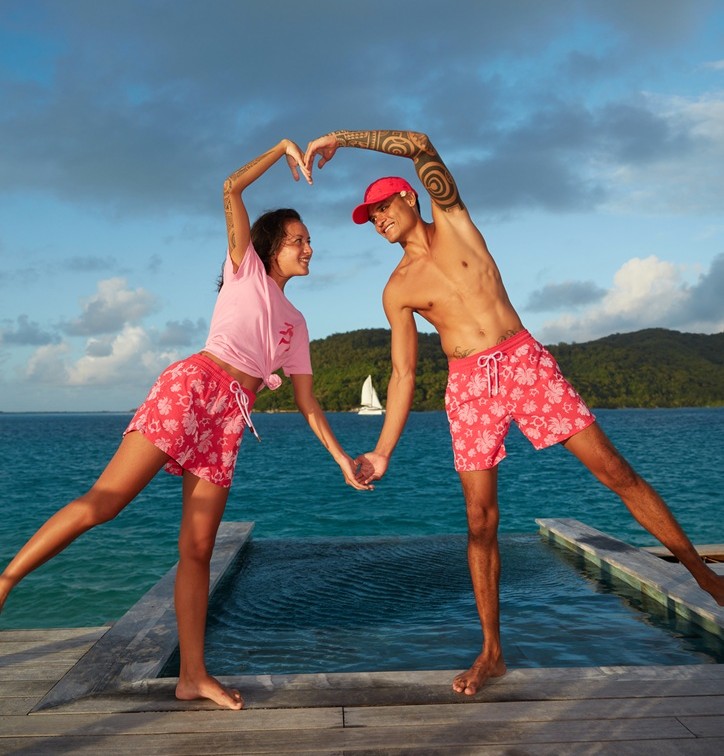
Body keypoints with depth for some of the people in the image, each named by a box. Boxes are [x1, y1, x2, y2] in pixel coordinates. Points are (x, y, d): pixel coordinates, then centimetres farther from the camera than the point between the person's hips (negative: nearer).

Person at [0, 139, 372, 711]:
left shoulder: (295, 323, 25)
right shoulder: (246, 269, 14)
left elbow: (307, 401, 23)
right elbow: (232, 189, 2)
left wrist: (340, 456, 17)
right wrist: (282, 149, 10)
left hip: (231, 417, 5)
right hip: (193, 384, -5)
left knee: (198, 550, 4)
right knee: (103, 502, -16)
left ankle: (194, 676, 8)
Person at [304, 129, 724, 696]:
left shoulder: (453, 219, 9)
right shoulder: (398, 289, 9)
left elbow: (421, 146, -6)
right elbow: (404, 374, 6)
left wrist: (344, 137, -7)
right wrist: (382, 451, 0)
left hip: (526, 362, -1)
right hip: (468, 386, 1)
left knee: (617, 472, -1)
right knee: (481, 521, 1)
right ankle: (492, 653, 12)